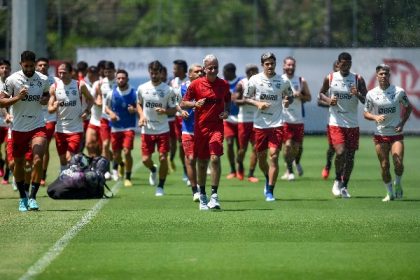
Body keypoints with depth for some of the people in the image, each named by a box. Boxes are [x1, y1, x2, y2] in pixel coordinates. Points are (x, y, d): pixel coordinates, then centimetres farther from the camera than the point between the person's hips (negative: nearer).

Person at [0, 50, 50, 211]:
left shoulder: (43, 80, 1)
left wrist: (45, 100, -2)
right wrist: (17, 98, -21)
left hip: (38, 126, 0)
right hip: (18, 128, 0)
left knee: (38, 160, -18)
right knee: (19, 164, 9)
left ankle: (32, 197, -11)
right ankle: (22, 197, 27)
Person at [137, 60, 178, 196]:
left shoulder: (168, 90, -4)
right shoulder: (142, 88, 2)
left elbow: (174, 110, 1)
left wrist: (164, 111, -20)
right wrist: (141, 115, -3)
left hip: (163, 130, -2)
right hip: (147, 130, 2)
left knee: (163, 158, -6)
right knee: (145, 159, 1)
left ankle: (160, 186, 11)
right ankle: (153, 170, 37)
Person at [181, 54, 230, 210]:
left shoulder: (224, 85, 5)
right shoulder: (196, 84, 0)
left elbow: (228, 101, 20)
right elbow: (183, 104, 3)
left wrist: (227, 112, -1)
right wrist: (195, 104, -16)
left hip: (217, 126, 0)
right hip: (200, 127, 0)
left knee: (215, 158, -17)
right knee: (202, 162, 8)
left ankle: (214, 196, -14)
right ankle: (202, 197, 22)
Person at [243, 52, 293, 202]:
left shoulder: (283, 81, 1)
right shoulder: (255, 80, -1)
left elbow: (290, 96, 14)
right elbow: (246, 97, 7)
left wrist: (287, 101, -9)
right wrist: (257, 103, -11)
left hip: (276, 123, -1)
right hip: (260, 123, 1)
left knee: (273, 155, -12)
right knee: (261, 156, 9)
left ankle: (270, 191, -8)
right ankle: (268, 179, 40)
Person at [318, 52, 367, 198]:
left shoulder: (358, 79, 0)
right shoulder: (330, 78, 1)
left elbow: (366, 101, -1)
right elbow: (321, 93, 16)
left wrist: (358, 95, -22)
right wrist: (328, 100, -5)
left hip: (352, 124, 2)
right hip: (335, 124, -1)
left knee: (350, 156, 4)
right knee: (340, 152, -17)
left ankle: (345, 186, 21)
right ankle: (338, 180, 7)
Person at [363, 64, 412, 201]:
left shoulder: (399, 91, -3)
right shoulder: (371, 94, -2)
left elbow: (408, 107, 11)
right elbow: (366, 113, 6)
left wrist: (402, 123, -2)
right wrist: (375, 117, -16)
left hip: (396, 133, -1)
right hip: (380, 134, 1)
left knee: (398, 163, -15)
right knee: (384, 166, 1)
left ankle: (398, 184, 14)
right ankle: (390, 193, 18)